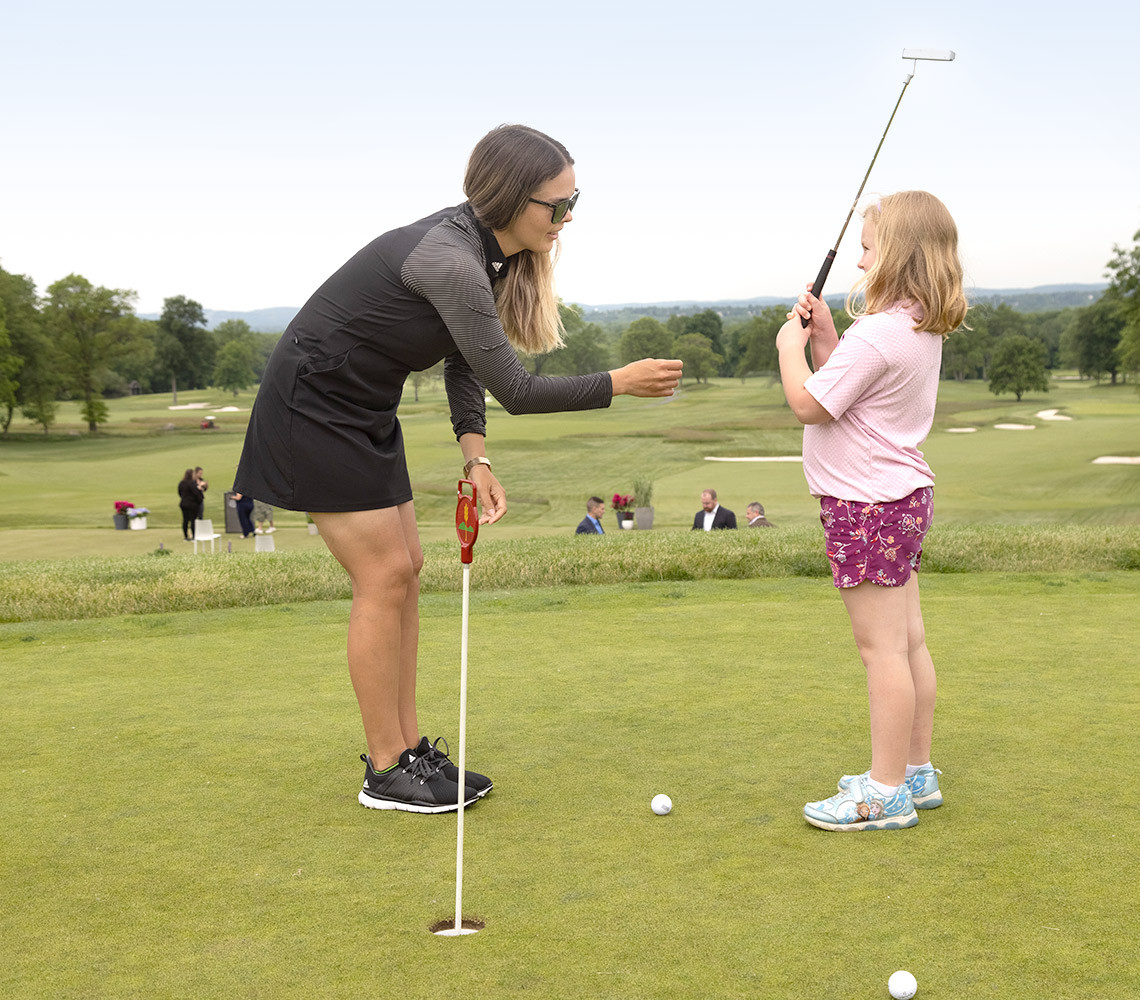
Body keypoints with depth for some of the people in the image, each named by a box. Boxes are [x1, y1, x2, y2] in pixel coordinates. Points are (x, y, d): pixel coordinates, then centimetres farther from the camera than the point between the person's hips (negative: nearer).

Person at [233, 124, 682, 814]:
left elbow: (465, 363, 4)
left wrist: (475, 457, -9)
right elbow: (514, 388, -24)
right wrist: (619, 383, -16)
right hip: (315, 408, -9)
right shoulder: (449, 260, -29)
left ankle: (408, 749, 16)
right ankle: (386, 772, 4)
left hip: (367, 412, 9)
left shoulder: (484, 250, 0)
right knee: (384, 576, -7)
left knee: (405, 569, 7)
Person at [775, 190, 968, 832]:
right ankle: (916, 772, 26)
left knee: (883, 647, -4)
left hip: (868, 503, -10)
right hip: (902, 493, 10)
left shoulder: (876, 333, -21)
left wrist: (791, 345, -3)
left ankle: (887, 793, 3)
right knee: (909, 642, 15)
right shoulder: (922, 329, 10)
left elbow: (810, 404, -18)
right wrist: (824, 334, 7)